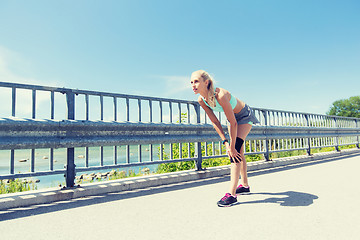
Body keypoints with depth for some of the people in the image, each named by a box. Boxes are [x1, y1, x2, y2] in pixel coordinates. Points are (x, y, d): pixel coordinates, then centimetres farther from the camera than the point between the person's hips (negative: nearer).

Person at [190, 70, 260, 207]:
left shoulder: (220, 95, -39)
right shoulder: (201, 100, -18)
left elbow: (233, 123, -33)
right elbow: (215, 122, -10)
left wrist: (232, 146, -27)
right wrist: (225, 143, -13)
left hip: (245, 116, -7)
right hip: (233, 117, 7)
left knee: (235, 150, -19)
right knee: (238, 153, 13)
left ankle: (232, 194, -16)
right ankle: (244, 185, 30)